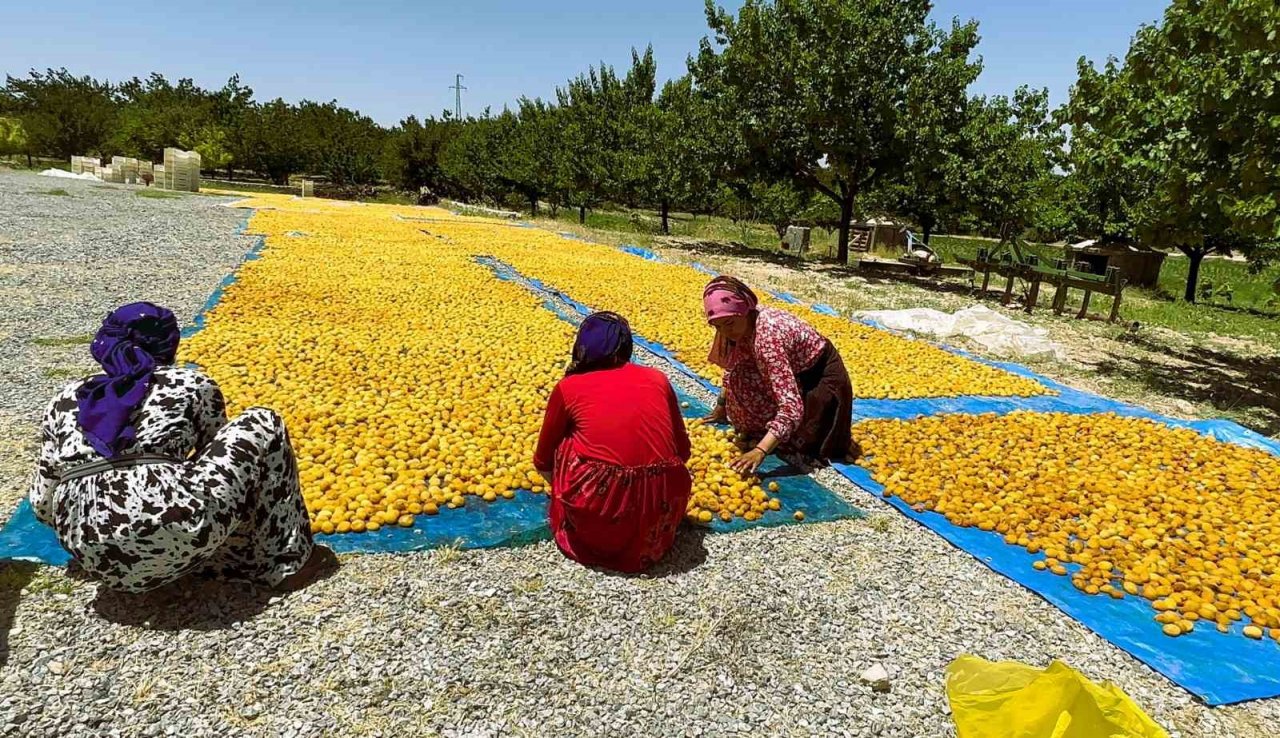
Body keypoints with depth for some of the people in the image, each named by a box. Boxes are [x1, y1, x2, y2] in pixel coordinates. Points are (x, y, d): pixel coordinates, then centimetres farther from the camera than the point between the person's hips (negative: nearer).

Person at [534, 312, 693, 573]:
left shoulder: (568, 387, 8)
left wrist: (564, 487, 43)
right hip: (661, 512, 2)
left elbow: (543, 462, 21)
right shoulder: (657, 379, 12)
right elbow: (683, 451, 22)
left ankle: (570, 532, 24)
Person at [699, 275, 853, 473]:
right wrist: (721, 407, 15)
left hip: (821, 382, -9)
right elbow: (734, 366, 12)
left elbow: (791, 408, -41)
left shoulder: (767, 337, -35)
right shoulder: (746, 322, -9)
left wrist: (759, 452, -47)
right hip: (799, 375, 9)